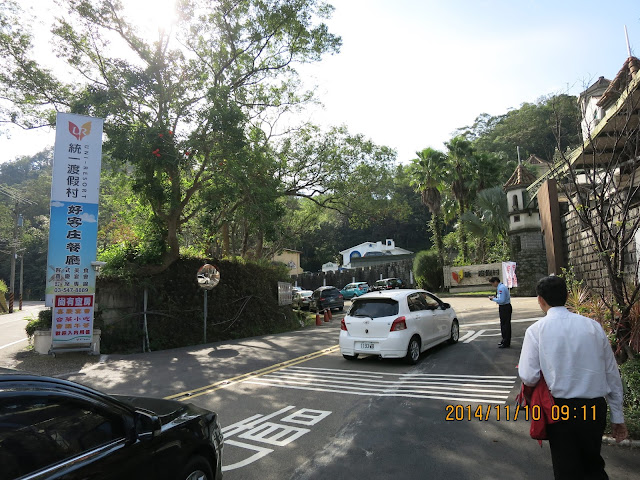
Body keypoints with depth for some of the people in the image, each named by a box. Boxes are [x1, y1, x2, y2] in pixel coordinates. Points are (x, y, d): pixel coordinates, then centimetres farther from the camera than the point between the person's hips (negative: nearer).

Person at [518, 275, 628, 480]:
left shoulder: (536, 330, -11)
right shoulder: (593, 326, 0)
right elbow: (612, 374, 5)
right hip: (595, 409, 4)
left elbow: (528, 378, -14)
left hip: (561, 410, -4)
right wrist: (617, 417, 14)